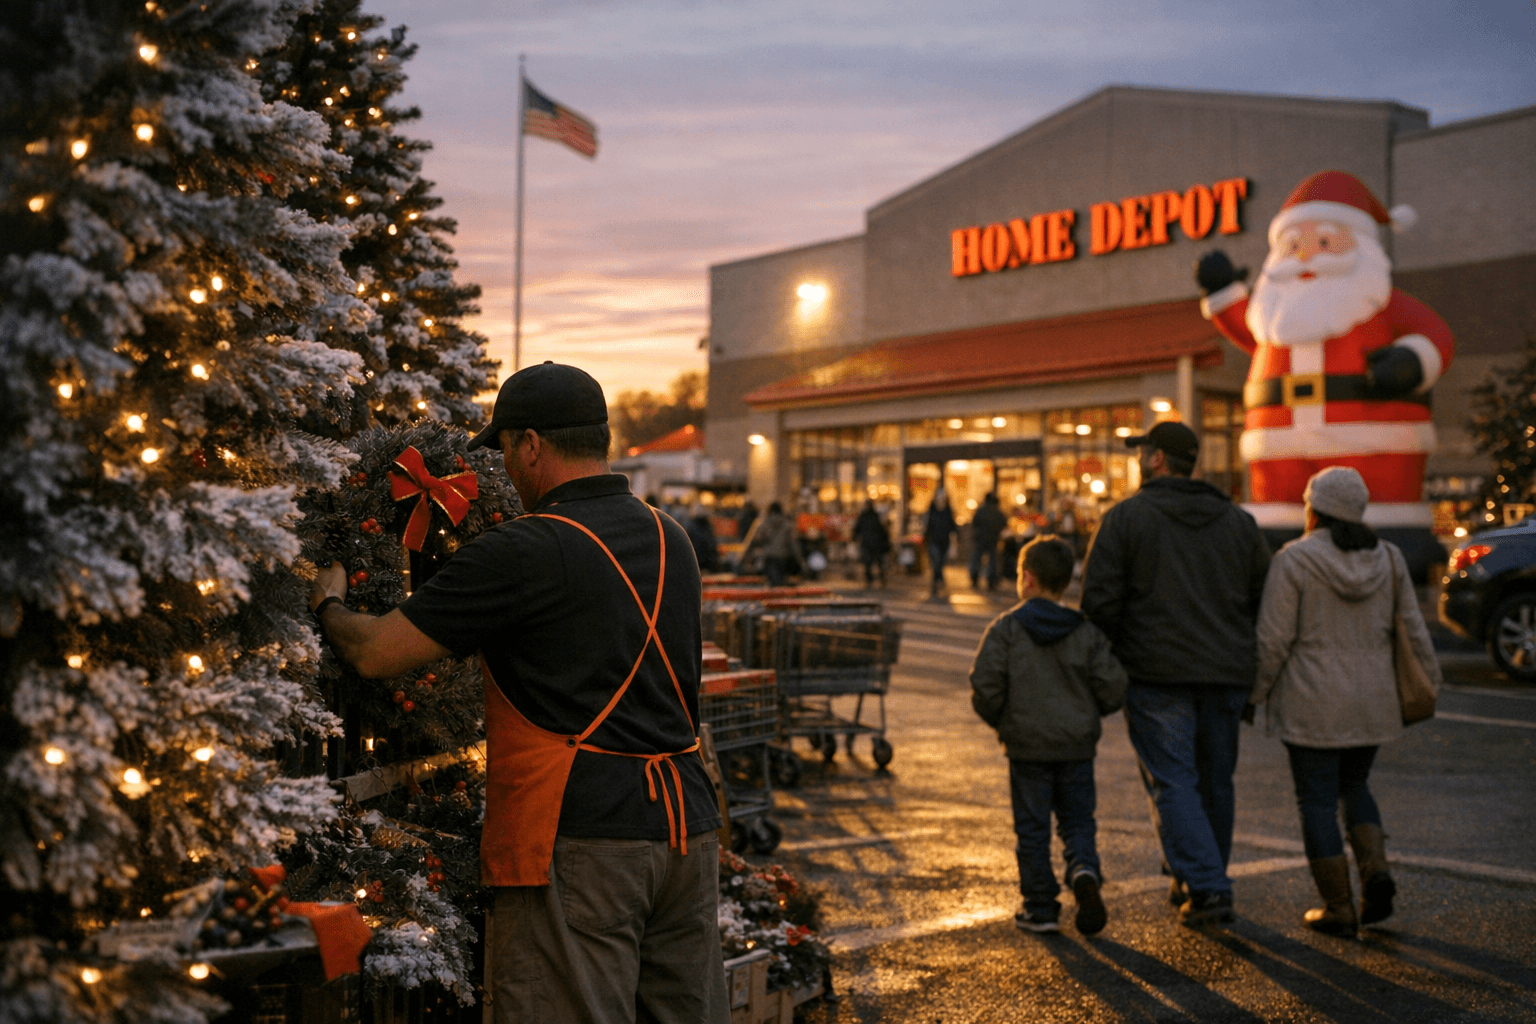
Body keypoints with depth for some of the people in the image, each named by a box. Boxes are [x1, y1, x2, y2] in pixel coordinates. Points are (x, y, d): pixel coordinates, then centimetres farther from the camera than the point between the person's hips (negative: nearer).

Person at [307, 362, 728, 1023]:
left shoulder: (525, 552, -11)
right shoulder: (671, 541, 12)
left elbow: (376, 654, -7)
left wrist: (328, 604, 15)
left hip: (581, 839, -7)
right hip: (686, 826, 8)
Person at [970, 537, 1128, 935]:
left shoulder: (1005, 628, -7)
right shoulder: (1086, 631, 0)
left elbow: (985, 687, -12)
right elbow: (1113, 689, -4)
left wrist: (1000, 721, 7)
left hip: (1026, 746, -2)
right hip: (1077, 744, 2)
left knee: (1032, 828, 8)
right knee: (1078, 820, 13)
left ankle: (1040, 908, 11)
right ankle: (1084, 871, -14)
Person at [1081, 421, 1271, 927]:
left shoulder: (1126, 517, -4)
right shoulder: (1239, 522, 10)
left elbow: (1099, 600, -10)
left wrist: (1119, 651, 4)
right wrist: (1242, 655, 15)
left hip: (1156, 675, -5)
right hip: (1226, 675, 5)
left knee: (1173, 784, -1)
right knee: (1215, 781, 16)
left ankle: (1206, 889, -11)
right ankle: (1200, 881, 28)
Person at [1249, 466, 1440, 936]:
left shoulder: (1294, 560, -11)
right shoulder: (1387, 558, 2)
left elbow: (1273, 641, -12)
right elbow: (1413, 632, 4)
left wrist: (1253, 694, -2)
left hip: (1313, 703, -5)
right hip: (1373, 701, 5)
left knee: (1318, 800, 4)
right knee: (1354, 786, 22)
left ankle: (1338, 908, 6)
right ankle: (1376, 870, 3)